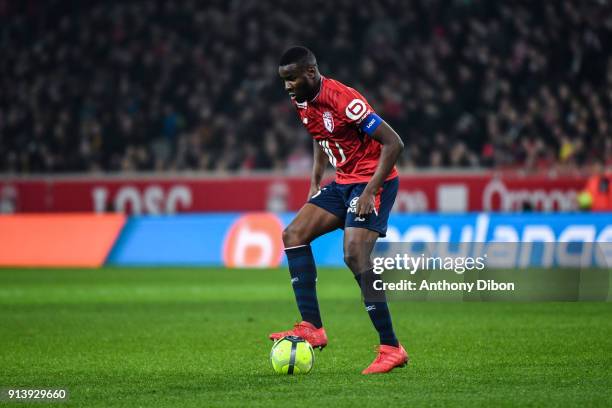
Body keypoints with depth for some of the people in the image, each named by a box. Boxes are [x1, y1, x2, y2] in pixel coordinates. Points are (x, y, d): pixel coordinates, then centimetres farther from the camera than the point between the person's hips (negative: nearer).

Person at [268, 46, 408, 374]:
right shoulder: (302, 101, 4)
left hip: (373, 181, -9)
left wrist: (370, 191, -24)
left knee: (355, 255, -23)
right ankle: (312, 328, -2)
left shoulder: (343, 100, -23)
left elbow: (394, 144, -23)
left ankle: (391, 348, -19)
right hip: (343, 182, 9)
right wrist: (315, 184, 16)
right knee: (294, 234, 0)